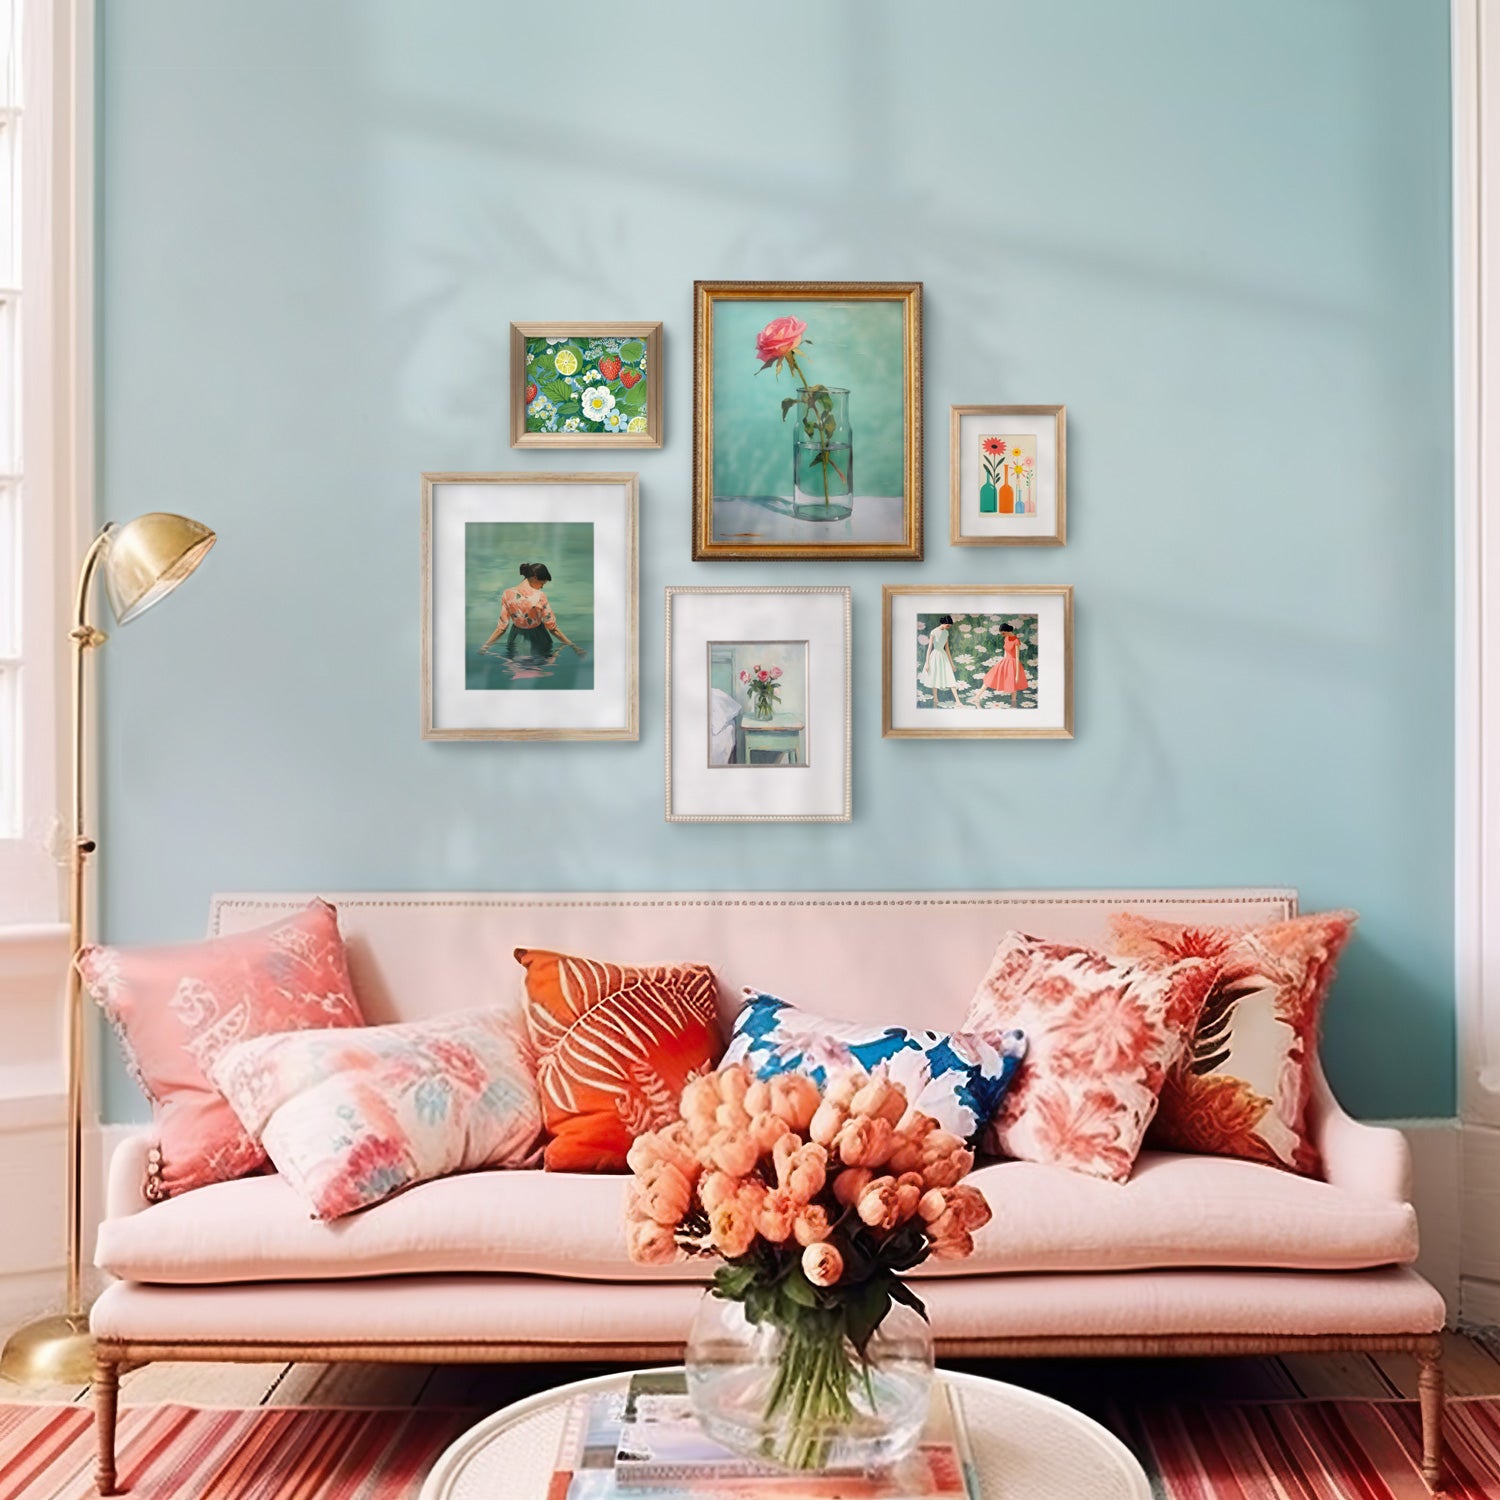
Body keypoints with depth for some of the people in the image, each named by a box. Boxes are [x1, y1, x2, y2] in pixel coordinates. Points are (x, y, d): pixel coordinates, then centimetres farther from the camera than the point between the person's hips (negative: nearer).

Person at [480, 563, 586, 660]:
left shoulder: (507, 594, -12)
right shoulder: (540, 597, -21)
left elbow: (501, 627, -10)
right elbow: (552, 628, -18)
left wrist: (486, 645, 0)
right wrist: (572, 645, -12)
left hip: (516, 639, 3)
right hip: (537, 640, -3)